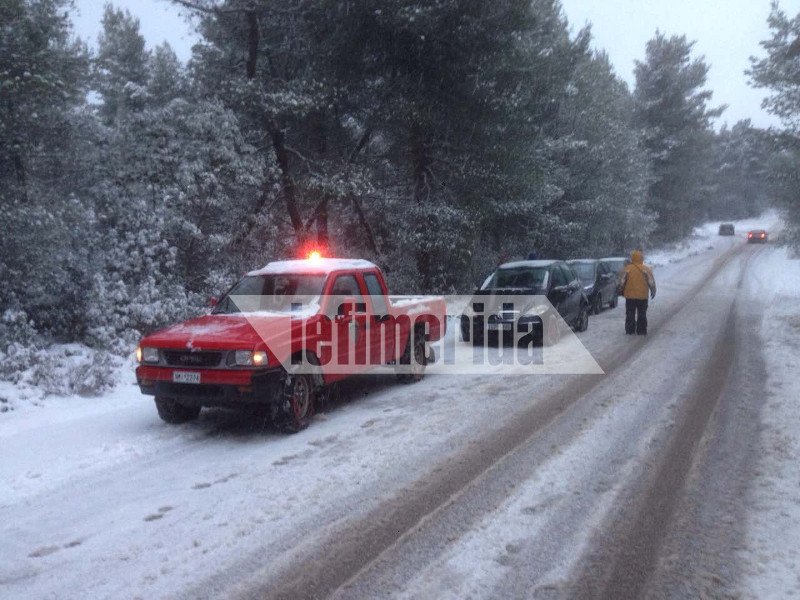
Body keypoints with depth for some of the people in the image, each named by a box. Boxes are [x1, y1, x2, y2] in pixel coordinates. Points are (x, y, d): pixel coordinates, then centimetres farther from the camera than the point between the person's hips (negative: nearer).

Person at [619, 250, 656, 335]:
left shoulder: (627, 269, -6)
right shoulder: (646, 269, -5)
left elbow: (622, 282, -2)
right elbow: (651, 282, -2)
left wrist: (622, 291, 13)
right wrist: (653, 292, 11)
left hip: (630, 296, 0)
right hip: (643, 296, 0)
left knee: (630, 314, 9)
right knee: (642, 314, 10)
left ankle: (630, 330, 9)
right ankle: (641, 331, 10)